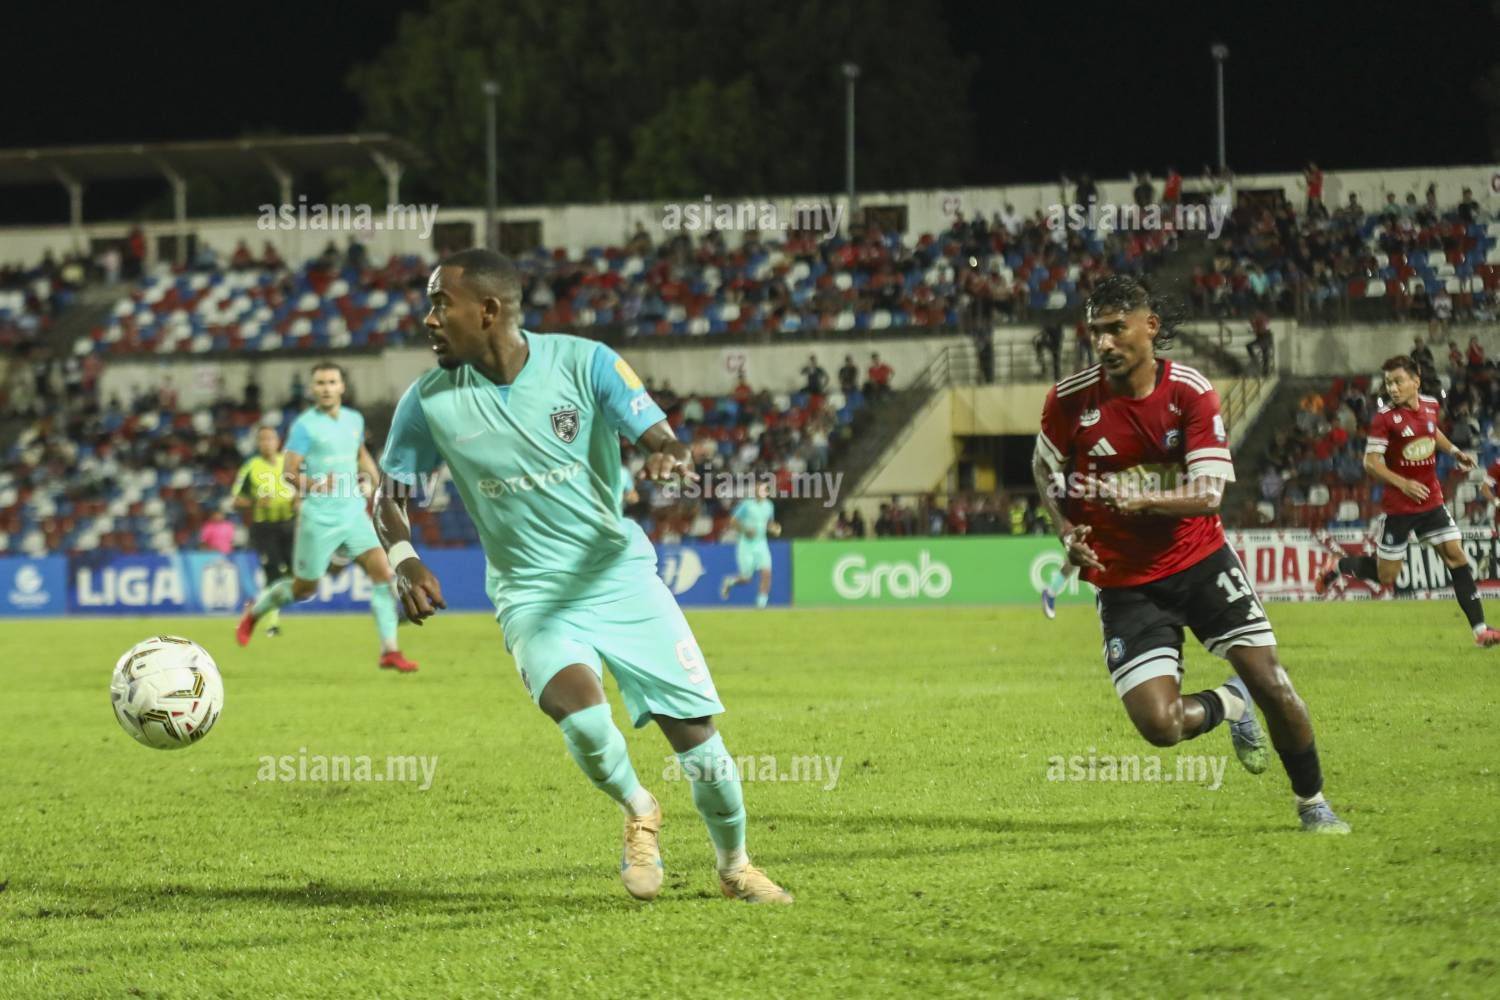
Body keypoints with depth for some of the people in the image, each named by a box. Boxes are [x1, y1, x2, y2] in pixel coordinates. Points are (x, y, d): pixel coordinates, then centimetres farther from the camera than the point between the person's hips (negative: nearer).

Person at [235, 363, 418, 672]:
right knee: (304, 588, 7)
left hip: (354, 515, 5)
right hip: (319, 519, -5)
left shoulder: (354, 420, 8)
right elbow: (288, 471, -13)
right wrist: (313, 484, -31)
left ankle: (389, 652, -11)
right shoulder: (305, 425, -9)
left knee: (383, 573, -12)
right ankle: (255, 610, 36)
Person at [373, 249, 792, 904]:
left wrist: (668, 457, -36)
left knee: (695, 728, -3)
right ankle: (637, 813, 4)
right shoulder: (430, 402, -5)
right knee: (580, 713, -29)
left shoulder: (583, 362, -10)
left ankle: (735, 867, 23)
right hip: (532, 596, 0)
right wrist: (405, 562, -13)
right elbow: (389, 493, 7)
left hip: (620, 574, 0)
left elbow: (662, 440, -11)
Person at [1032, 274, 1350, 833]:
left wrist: (1142, 500, -34)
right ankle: (1230, 704, 22)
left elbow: (1208, 494, -18)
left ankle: (1313, 803, 19)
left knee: (1270, 682, -6)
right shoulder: (1069, 400, -9)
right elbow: (1044, 469, 10)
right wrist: (1067, 531, -5)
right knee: (1159, 724, -14)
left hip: (1201, 561, 0)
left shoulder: (1191, 393, -11)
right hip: (1125, 582, 0)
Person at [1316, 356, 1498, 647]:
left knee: (1456, 556, -4)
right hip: (1399, 507, -5)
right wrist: (1403, 484, -28)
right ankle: (1336, 567, 30)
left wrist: (1454, 451, 11)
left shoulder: (1431, 405, 2)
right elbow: (1371, 463, -16)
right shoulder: (1384, 418, -15)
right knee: (1386, 577, 3)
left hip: (1431, 502, 5)